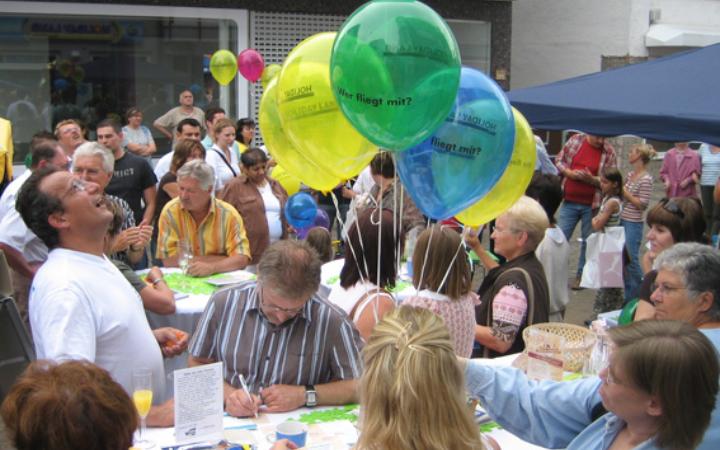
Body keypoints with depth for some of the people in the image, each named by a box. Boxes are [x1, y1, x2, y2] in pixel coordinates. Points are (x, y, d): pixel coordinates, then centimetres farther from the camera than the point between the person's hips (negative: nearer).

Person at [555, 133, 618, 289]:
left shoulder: (609, 152, -5)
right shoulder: (575, 140, 0)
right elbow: (559, 160, 8)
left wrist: (592, 179, -19)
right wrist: (569, 173, -10)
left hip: (592, 205, -1)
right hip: (569, 201, 1)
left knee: (587, 241, 8)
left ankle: (581, 275, 20)